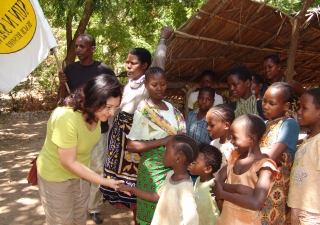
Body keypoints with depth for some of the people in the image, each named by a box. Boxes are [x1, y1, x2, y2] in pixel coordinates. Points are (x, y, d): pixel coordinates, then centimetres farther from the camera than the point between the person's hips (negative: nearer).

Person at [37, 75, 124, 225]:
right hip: (56, 175, -6)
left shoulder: (94, 113, -15)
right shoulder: (67, 119, -38)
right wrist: (106, 182, -29)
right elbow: (68, 162, -30)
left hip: (79, 172, 7)